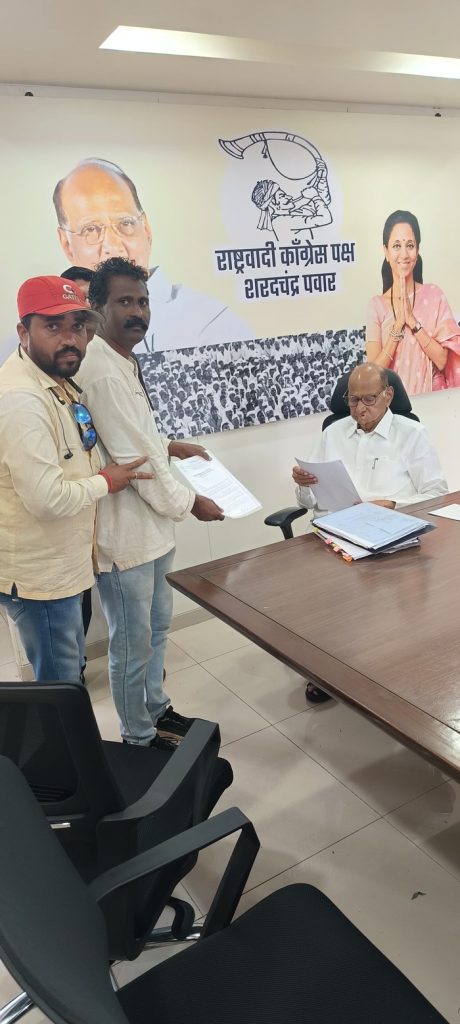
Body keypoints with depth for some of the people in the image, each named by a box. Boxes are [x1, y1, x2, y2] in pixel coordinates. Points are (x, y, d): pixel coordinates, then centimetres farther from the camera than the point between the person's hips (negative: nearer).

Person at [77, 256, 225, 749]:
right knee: (133, 644, 8)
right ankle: (139, 739, 28)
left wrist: (171, 446, 11)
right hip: (124, 532, -10)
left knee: (156, 628, 24)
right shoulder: (102, 372, -24)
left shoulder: (125, 361, 9)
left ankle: (157, 712, 43)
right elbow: (132, 458, -23)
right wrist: (189, 503, -12)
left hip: (151, 524, 10)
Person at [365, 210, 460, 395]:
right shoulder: (376, 305, 0)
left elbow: (442, 361, -6)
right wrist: (398, 324, -13)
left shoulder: (434, 295, 0)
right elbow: (374, 371, -7)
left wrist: (413, 321, -13)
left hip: (432, 397, 0)